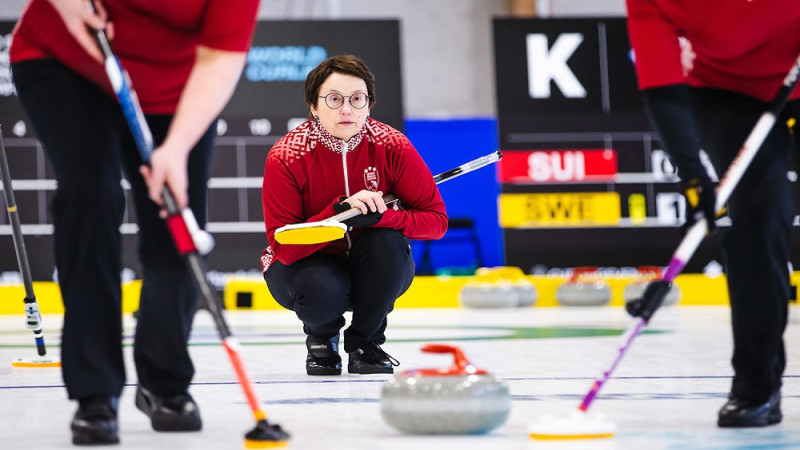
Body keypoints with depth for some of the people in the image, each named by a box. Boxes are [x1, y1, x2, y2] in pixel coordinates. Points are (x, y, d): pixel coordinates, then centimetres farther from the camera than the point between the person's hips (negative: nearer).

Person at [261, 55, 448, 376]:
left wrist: (380, 216, -34)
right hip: (308, 264, -2)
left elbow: (436, 220, -15)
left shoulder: (393, 147, -17)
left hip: (374, 272, 2)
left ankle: (365, 341, -5)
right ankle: (321, 338, 5)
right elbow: (283, 247, -25)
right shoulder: (286, 157, -22)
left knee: (388, 241, -31)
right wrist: (339, 210, -38)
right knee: (323, 291, -36)